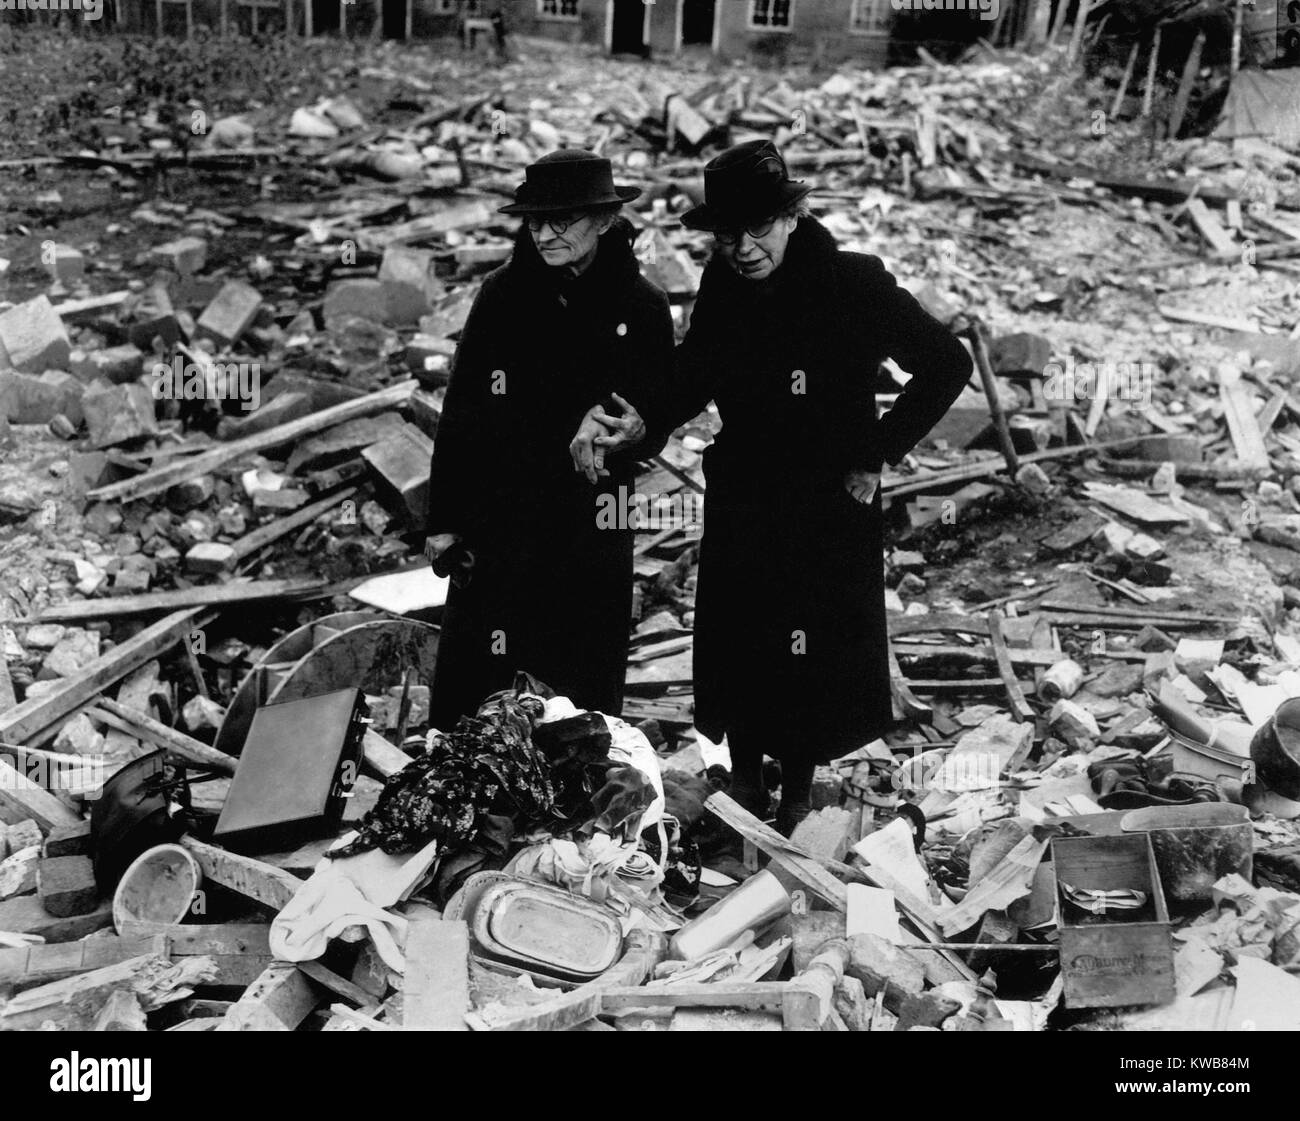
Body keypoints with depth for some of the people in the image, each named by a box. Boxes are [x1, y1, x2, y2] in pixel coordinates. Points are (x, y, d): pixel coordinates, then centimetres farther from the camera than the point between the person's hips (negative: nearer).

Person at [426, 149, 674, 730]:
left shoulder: (642, 308, -3)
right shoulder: (502, 295, -2)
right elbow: (459, 412, 1)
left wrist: (621, 431, -19)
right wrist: (443, 520, 1)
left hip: (591, 532, 0)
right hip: (496, 523, 0)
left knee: (585, 692, 10)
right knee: (474, 685, 3)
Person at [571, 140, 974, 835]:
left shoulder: (855, 284, -18)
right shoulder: (721, 284, -4)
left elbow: (947, 366, -11)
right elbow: (693, 378, 5)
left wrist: (875, 455, -11)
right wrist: (636, 425, -15)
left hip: (831, 506, -4)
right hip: (740, 501, 4)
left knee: (814, 652, 8)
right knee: (736, 643, 13)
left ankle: (797, 796, 29)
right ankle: (743, 780, 35)